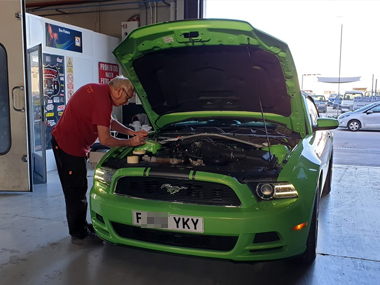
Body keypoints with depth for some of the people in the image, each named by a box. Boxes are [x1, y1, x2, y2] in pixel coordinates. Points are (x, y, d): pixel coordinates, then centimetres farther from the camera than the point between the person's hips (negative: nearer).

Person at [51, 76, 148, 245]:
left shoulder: (97, 90, 8)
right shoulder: (102, 100, -23)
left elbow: (109, 121, 18)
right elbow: (105, 140, -21)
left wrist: (132, 132, 12)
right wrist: (130, 142, -8)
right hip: (70, 147, -11)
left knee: (75, 191, 20)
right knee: (77, 192, 2)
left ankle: (80, 226, 34)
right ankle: (79, 235, 16)